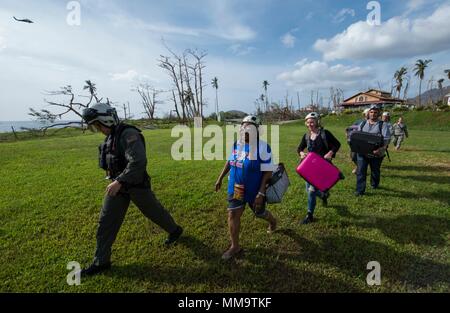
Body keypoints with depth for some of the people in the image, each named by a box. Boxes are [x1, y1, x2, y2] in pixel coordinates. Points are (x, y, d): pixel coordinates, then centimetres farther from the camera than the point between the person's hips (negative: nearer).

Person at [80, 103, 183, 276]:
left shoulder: (128, 134, -23)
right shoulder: (110, 137, 6)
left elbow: (138, 162, -34)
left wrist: (119, 181, -36)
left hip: (136, 185, -8)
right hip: (118, 184, 8)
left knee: (153, 212, 13)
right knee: (106, 221, 7)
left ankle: (175, 230, 40)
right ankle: (101, 261, 20)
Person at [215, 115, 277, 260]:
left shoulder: (262, 147, -20)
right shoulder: (236, 144, -1)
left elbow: (267, 172, -18)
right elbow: (229, 161, 14)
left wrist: (261, 192, -22)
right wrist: (220, 178, 16)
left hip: (254, 189, -5)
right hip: (236, 188, 5)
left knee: (260, 212, 16)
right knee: (233, 215, 5)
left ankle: (272, 221, 54)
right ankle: (235, 246, 23)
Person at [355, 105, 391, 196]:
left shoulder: (383, 125, -1)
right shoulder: (363, 124, 10)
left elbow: (386, 138, -11)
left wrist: (382, 148, -28)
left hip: (376, 154, -1)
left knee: (375, 171, 16)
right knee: (360, 171, -4)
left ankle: (374, 185, 42)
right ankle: (360, 190, 1)